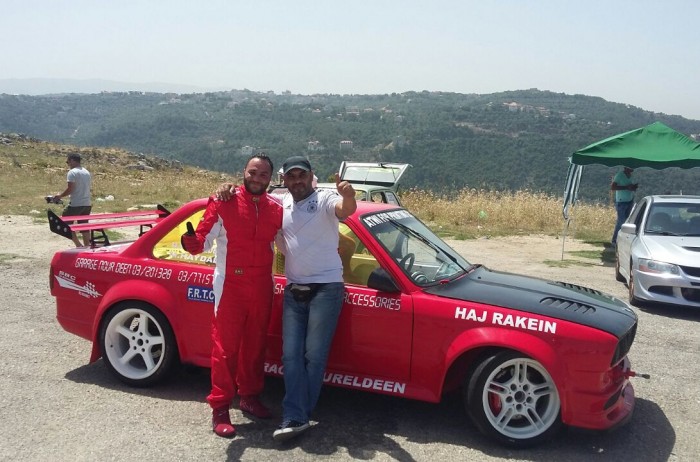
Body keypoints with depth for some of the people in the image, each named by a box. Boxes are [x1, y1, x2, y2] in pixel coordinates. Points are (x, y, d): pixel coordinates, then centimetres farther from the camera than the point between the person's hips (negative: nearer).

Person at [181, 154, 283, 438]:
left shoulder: (275, 209, 8)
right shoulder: (224, 203, -5)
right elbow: (201, 242, -9)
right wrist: (188, 236, -32)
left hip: (262, 288, 5)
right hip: (230, 286, -4)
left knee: (255, 346, 14)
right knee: (225, 348, -2)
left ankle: (250, 397, 30)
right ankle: (220, 410, 6)